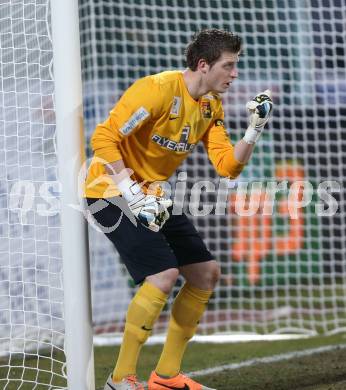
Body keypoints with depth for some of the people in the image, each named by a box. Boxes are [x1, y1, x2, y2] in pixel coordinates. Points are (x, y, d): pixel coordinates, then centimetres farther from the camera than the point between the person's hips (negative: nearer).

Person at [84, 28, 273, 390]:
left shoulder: (211, 106, 5)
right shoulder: (158, 89, -21)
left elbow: (228, 165, 3)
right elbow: (103, 138, -26)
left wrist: (254, 130, -12)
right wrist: (132, 193, -30)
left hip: (151, 197, 9)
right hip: (112, 191, -9)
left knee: (206, 273, 8)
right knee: (164, 274, -24)